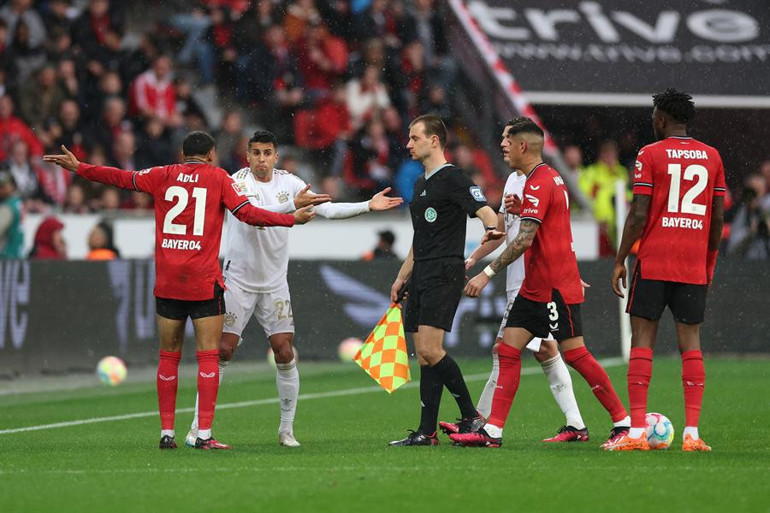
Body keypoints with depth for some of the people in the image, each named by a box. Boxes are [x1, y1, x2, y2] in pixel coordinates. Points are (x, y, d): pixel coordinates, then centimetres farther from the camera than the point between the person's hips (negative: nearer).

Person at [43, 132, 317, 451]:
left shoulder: (163, 176, 7)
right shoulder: (218, 178, 1)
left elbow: (121, 178, 14)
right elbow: (248, 213, -6)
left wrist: (77, 167, 26)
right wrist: (292, 219, 0)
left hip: (167, 282, 3)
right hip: (205, 283, -3)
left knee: (168, 357, 9)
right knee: (208, 357, -2)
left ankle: (166, 433, 9)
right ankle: (204, 434, -9)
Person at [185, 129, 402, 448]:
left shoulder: (289, 183, 3)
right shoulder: (239, 181, -11)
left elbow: (327, 209, 1)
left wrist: (368, 206, -8)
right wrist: (293, 205, -40)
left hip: (274, 284, 4)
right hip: (238, 280, -4)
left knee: (284, 353, -3)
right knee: (222, 350, -8)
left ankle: (287, 429, 8)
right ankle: (198, 425, 0)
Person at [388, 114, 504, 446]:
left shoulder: (453, 178, -7)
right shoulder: (421, 184, 20)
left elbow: (485, 211, -19)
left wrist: (493, 227, -42)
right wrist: (402, 278, 26)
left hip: (444, 273, -9)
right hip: (422, 275, 9)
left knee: (430, 350, -17)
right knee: (424, 355, 4)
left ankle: (471, 416, -7)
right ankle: (426, 432, 4)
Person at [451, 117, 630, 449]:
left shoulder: (538, 184, -17)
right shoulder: (550, 178, 14)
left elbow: (524, 239, -23)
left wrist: (487, 273, -22)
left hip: (555, 288, -10)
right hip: (535, 287, 10)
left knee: (575, 354, -5)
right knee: (508, 350, 3)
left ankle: (623, 421, 4)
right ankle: (492, 431, 0)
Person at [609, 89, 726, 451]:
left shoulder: (650, 154, -3)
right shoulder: (712, 157, 9)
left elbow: (638, 216, -8)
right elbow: (718, 218, 10)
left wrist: (620, 260, 0)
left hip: (653, 263, -3)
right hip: (695, 266, 3)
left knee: (642, 341, 0)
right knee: (691, 343, 4)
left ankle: (636, 432, -7)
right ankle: (692, 433, -4)